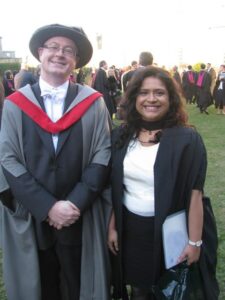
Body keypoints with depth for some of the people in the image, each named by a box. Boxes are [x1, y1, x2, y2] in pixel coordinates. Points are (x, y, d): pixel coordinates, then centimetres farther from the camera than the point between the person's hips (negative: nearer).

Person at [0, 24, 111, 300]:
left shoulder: (93, 102, -3)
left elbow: (103, 155, -7)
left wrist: (76, 203, -16)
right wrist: (48, 206, -15)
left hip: (80, 217, 0)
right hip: (32, 217, 1)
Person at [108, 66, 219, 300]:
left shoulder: (187, 139, -13)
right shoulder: (121, 136, -1)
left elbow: (194, 193, -15)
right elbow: (114, 189, 2)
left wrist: (194, 241, -15)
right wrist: (112, 226, 3)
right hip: (129, 229, 3)